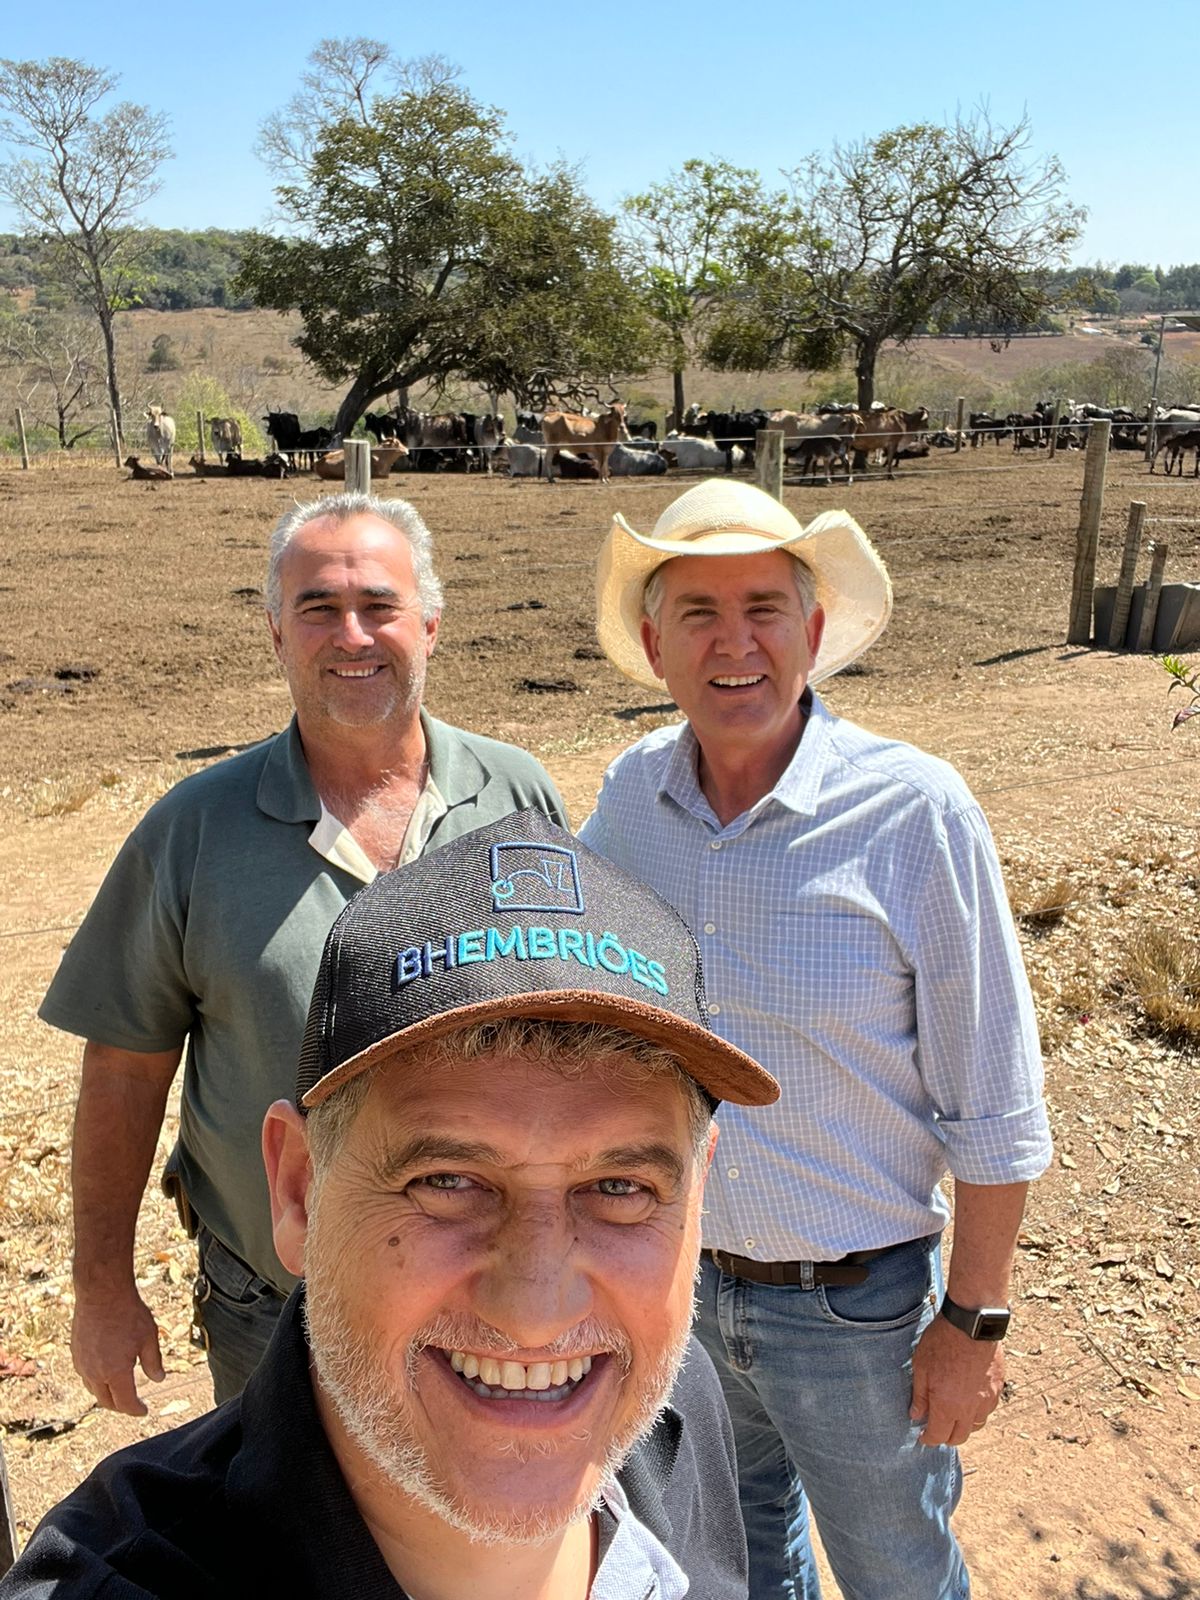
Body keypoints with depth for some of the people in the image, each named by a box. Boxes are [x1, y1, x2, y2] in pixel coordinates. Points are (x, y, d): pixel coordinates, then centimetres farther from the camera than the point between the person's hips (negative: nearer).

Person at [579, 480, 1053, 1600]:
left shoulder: (915, 812, -21)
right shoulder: (631, 794, -8)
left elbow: (994, 1109, -14)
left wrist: (973, 1321, -10)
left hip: (857, 1302, -4)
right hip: (674, 1279, 4)